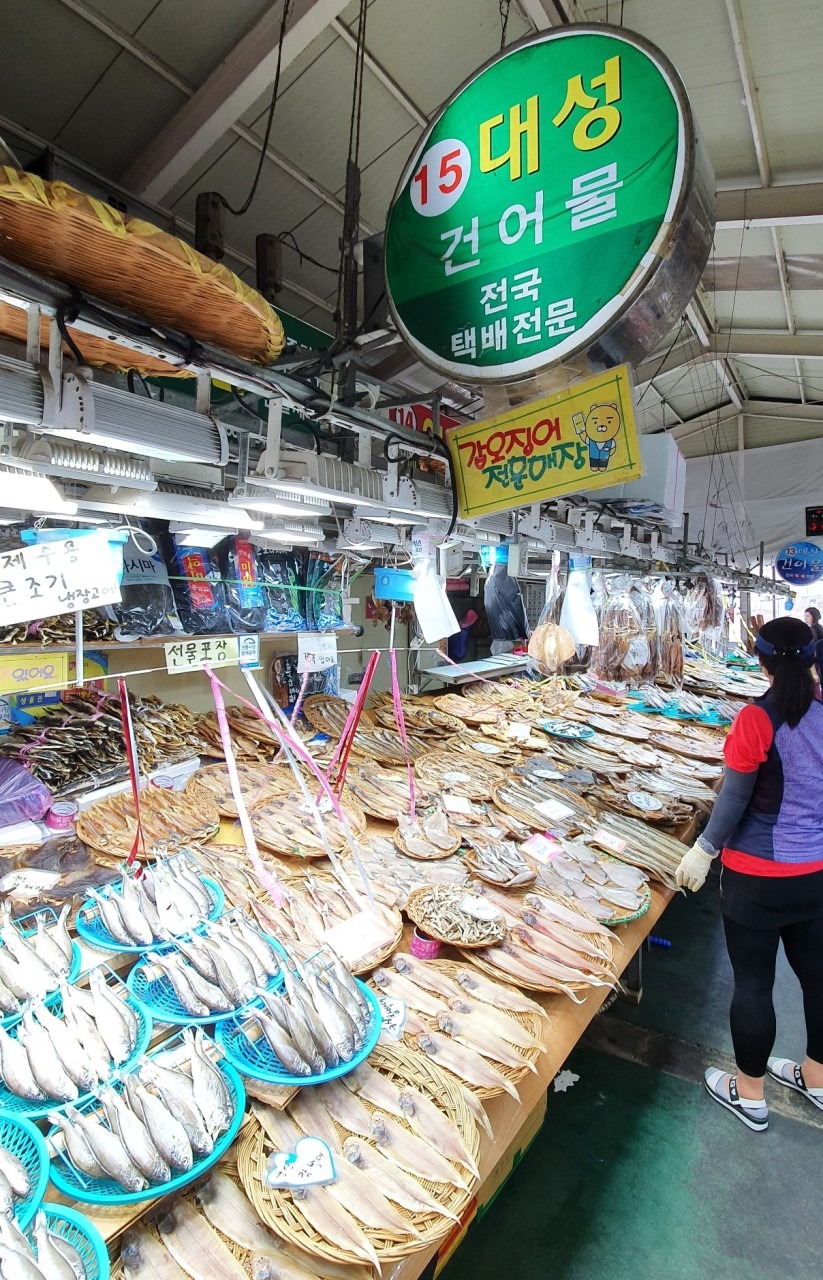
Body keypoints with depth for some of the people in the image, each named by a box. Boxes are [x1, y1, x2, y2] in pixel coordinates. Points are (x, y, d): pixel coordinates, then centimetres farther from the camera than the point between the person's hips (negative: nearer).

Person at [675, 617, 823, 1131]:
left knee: (753, 983, 11)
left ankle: (749, 1093, 30)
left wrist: (704, 850, -4)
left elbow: (735, 799, -15)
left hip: (758, 876, -6)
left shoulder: (757, 719, -20)